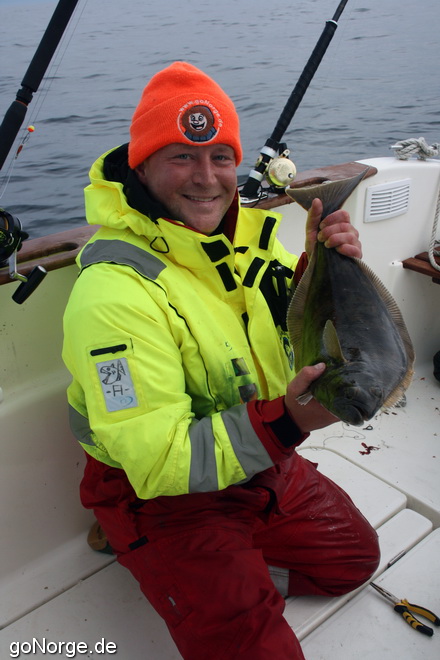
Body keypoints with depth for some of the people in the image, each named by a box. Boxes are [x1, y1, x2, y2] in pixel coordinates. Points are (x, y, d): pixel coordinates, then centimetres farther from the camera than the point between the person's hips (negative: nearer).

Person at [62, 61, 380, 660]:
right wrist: (283, 421, -40)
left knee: (355, 557, 18)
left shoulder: (245, 228, -5)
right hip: (163, 496, -7)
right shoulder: (114, 292, -29)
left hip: (265, 467, 7)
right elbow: (158, 464, -29)